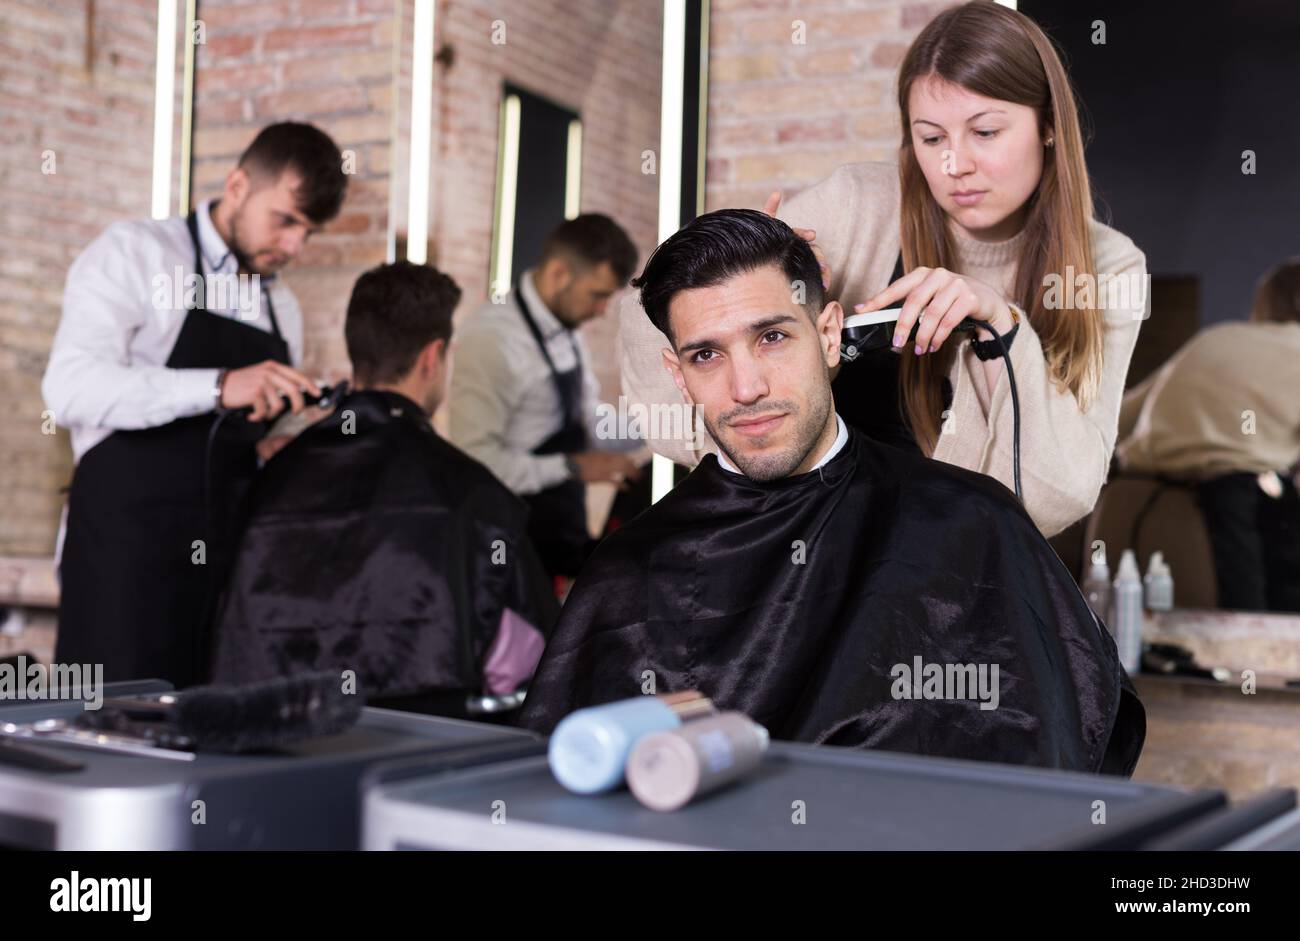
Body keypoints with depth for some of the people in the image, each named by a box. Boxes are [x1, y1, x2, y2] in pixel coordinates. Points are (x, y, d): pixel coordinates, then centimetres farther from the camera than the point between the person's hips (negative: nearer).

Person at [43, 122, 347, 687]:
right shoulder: (133, 254, -2)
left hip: (229, 557, 6)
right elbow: (71, 388, -18)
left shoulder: (282, 308, 16)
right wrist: (219, 387, -29)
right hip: (127, 556, -5)